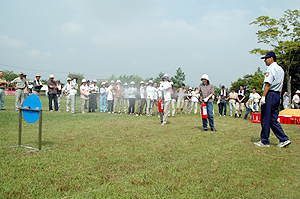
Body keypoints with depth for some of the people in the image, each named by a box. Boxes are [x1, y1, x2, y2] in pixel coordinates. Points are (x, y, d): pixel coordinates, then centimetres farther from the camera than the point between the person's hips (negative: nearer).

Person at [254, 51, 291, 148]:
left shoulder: (271, 68, -9)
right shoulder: (281, 69, 20)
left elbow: (268, 83, -18)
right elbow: (281, 86, 21)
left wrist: (263, 97, -20)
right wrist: (278, 97, 21)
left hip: (270, 94, -9)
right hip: (277, 96, 9)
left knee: (266, 119, -3)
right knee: (273, 119, 12)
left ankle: (264, 141, 3)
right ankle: (284, 139, 8)